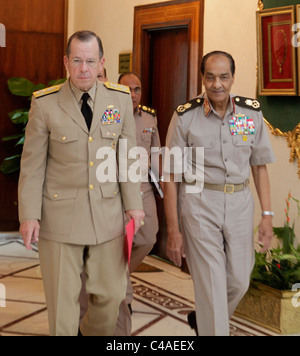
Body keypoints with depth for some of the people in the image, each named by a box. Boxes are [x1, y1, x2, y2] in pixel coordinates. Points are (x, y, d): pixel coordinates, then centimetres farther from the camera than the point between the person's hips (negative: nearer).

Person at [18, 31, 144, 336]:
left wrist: (133, 203, 4)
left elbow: (127, 155, 6)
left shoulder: (120, 98, 1)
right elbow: (32, 164, -3)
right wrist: (29, 215, -5)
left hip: (107, 212, 3)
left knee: (112, 294, 12)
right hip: (59, 214, -2)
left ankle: (93, 332, 42)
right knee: (62, 298, 7)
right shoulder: (45, 103, -6)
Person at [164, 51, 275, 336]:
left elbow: (259, 166, 10)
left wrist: (267, 215, 4)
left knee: (239, 281, 14)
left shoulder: (252, 112, 2)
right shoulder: (185, 116, -7)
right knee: (211, 285, 0)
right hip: (199, 205, -3)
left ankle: (205, 319, 43)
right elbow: (171, 176, -5)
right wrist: (173, 230, -6)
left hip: (240, 203, 4)